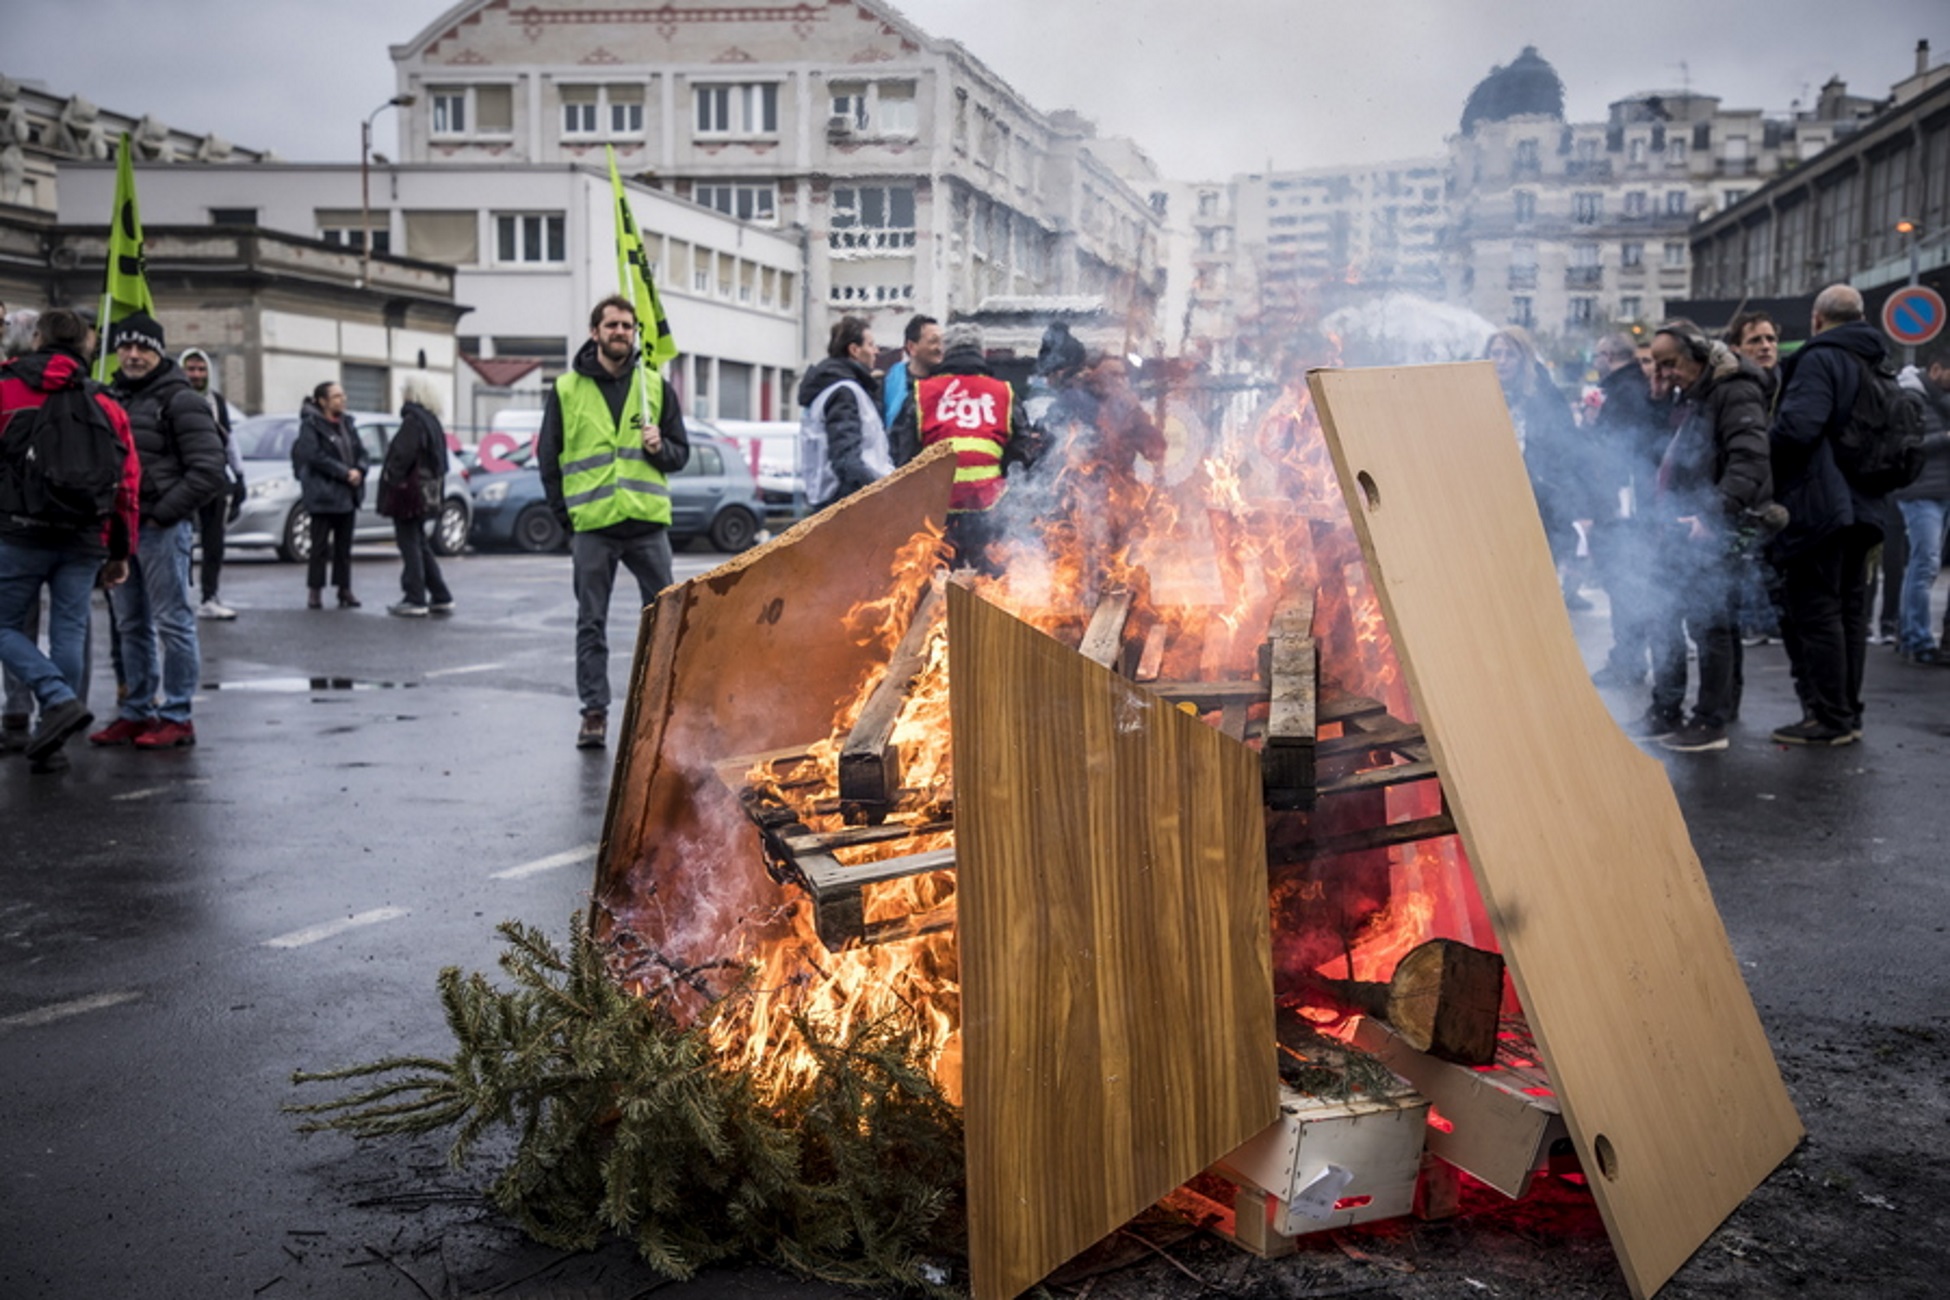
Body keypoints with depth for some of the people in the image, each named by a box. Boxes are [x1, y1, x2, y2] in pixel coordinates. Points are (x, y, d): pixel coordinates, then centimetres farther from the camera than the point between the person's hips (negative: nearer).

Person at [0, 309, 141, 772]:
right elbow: (128, 482, 9)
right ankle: (51, 743, 8)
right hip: (85, 540, 3)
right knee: (69, 635, 6)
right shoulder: (106, 405, 11)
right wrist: (121, 552, 15)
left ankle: (60, 699, -14)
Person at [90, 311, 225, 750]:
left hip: (161, 529, -8)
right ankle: (137, 712, 21)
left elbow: (208, 469, -14)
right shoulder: (111, 397, 16)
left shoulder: (179, 399, -7)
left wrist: (164, 513, -14)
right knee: (131, 626, 13)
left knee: (173, 622, -3)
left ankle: (176, 717, 1)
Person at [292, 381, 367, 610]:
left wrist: (359, 471, -9)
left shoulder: (347, 424, 15)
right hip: (322, 494, -6)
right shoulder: (310, 425, -6)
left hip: (348, 494, 6)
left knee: (344, 545, 9)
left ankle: (345, 591, 14)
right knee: (320, 546, -2)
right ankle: (314, 592, 3)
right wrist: (344, 472, -18)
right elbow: (316, 456, -16)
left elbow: (362, 452, 12)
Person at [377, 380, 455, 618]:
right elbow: (439, 461, 17)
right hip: (426, 492, 10)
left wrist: (392, 479, -13)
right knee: (421, 545, 16)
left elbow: (402, 455, -23)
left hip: (409, 491, -10)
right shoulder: (432, 422, 13)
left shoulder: (413, 422, -16)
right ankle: (441, 598, 17)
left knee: (410, 546, -4)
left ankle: (415, 601, -2)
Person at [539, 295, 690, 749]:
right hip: (592, 527, -1)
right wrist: (566, 515, 4)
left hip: (648, 523, 1)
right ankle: (594, 712, 8)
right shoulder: (566, 390, 6)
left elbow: (681, 454, 12)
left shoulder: (656, 386, 10)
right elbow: (548, 458, 10)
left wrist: (660, 447, -10)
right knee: (591, 624, 3)